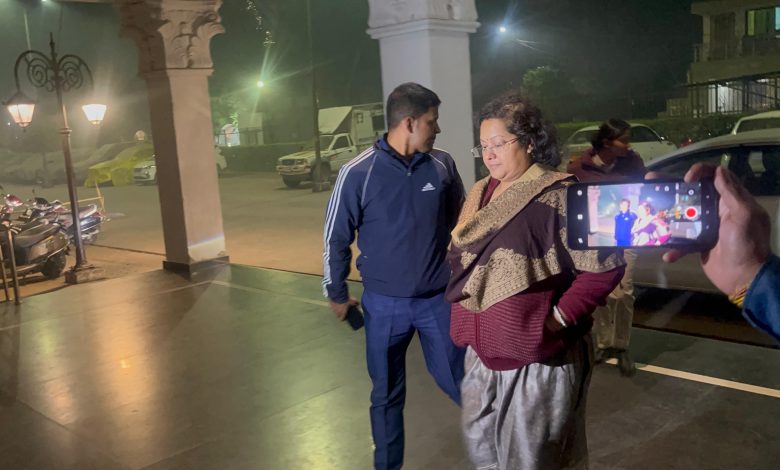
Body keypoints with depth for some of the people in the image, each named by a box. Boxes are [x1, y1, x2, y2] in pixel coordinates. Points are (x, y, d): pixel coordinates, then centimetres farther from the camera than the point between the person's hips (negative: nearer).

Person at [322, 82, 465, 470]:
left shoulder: (443, 166, -2)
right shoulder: (358, 173, -12)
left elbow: (461, 224, 10)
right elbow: (336, 238, -3)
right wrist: (337, 294, 4)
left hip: (438, 299, 2)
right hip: (384, 304, -1)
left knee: (460, 383, 12)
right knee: (387, 394, 15)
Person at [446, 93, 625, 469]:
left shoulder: (557, 197, -16)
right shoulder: (480, 194, 8)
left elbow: (605, 267, -18)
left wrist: (559, 317, -16)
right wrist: (466, 322, 8)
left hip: (538, 356, -7)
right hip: (482, 350, 8)